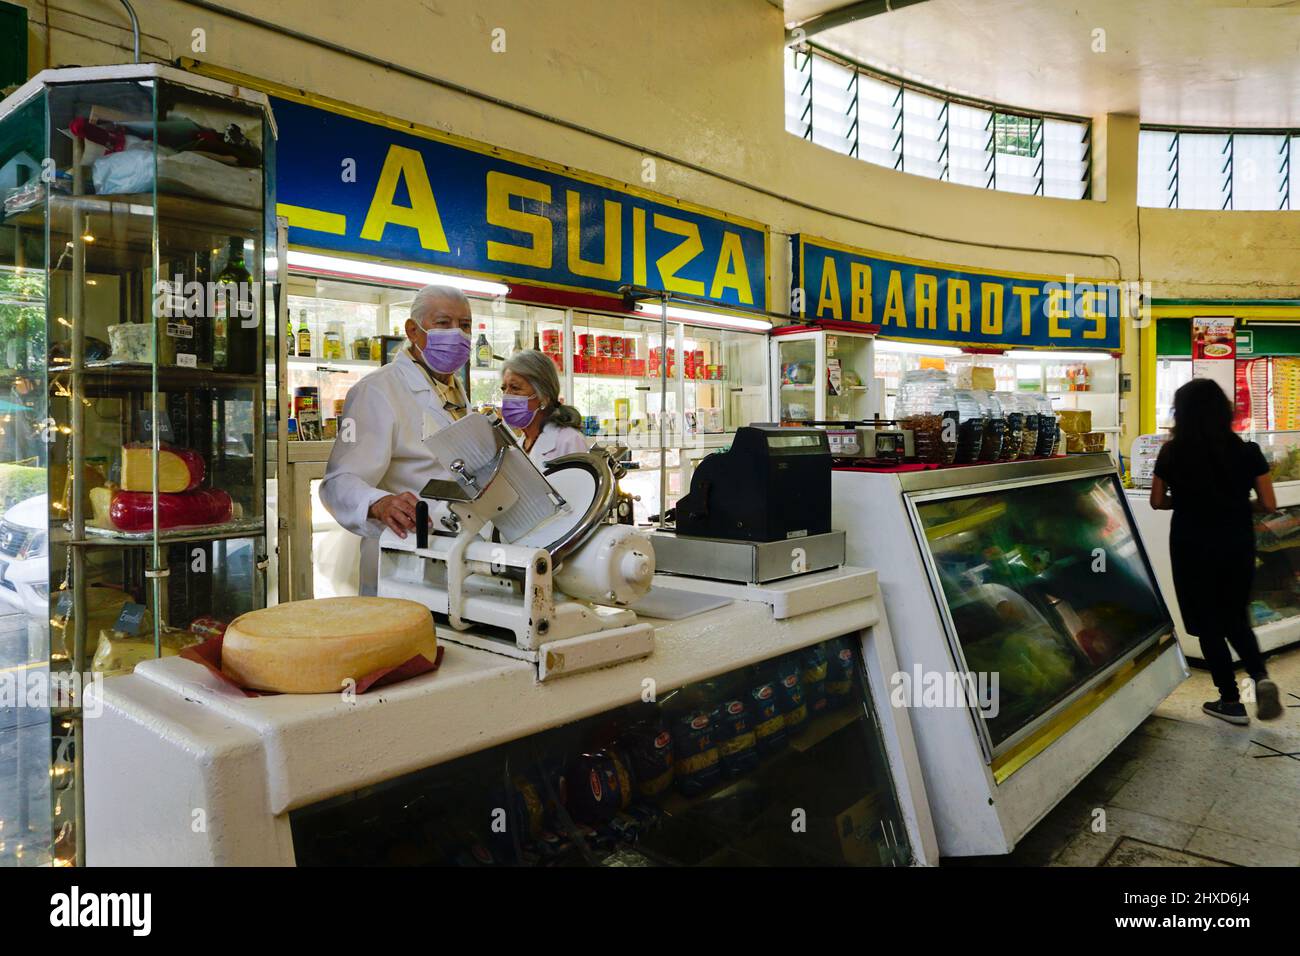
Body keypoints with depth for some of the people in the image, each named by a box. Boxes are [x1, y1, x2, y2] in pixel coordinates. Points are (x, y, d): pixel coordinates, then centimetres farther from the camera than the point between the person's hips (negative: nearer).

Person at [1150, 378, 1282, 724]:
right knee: (1236, 620, 20)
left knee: (1208, 623, 10)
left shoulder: (1172, 453, -8)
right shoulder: (1247, 451, -6)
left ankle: (1231, 702, 16)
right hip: (1237, 545, 2)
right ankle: (1261, 677, -2)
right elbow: (1268, 505, -3)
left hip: (1192, 547, -2)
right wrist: (1238, 503, 14)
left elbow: (1158, 501, 0)